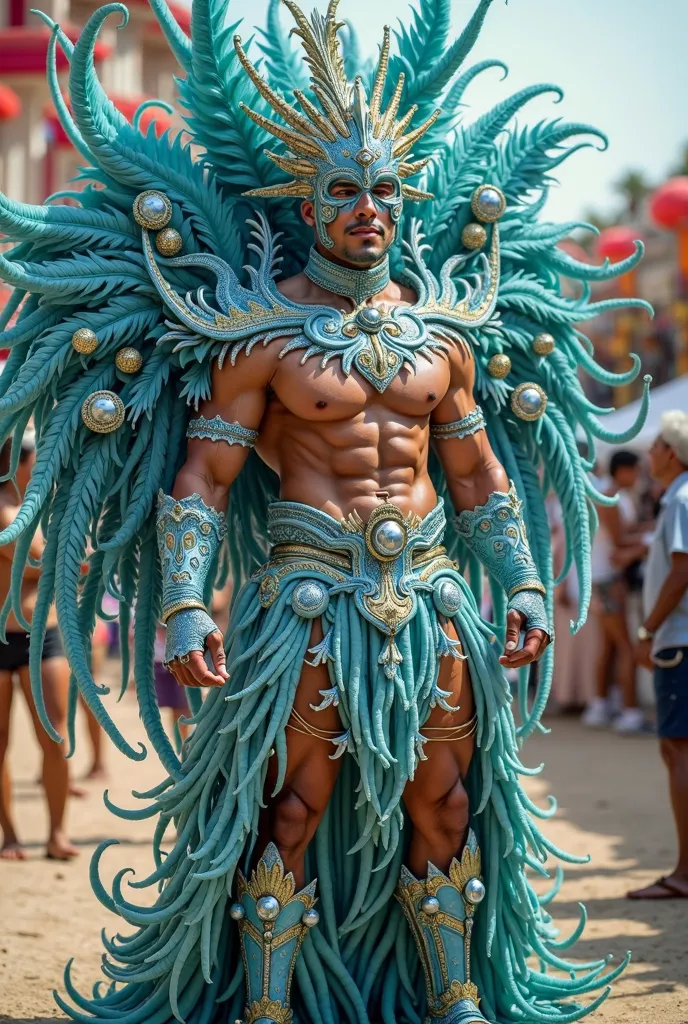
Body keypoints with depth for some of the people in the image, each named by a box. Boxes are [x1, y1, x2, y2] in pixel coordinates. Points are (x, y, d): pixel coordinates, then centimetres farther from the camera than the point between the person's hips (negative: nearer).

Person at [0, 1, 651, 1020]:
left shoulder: (442, 331, 11)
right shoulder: (261, 338, -3)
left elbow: (480, 475, 17)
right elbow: (200, 475, -5)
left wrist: (524, 585, 10)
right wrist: (185, 603, -15)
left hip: (433, 590, 4)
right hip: (311, 593, -4)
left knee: (445, 805, 9)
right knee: (293, 810, -1)